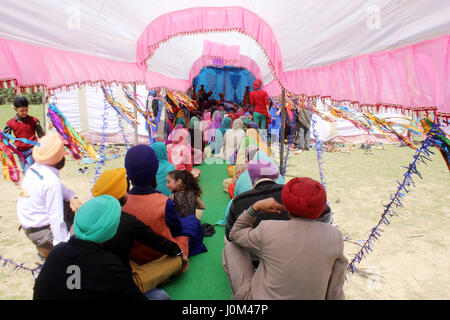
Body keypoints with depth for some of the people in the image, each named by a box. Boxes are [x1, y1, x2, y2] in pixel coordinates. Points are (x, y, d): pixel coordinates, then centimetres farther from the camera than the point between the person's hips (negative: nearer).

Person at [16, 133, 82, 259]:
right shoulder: (51, 181, -29)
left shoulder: (33, 168, -3)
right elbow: (56, 218, -27)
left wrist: (72, 197, -8)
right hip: (41, 232, -8)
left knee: (75, 206, 16)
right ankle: (46, 247, 2)